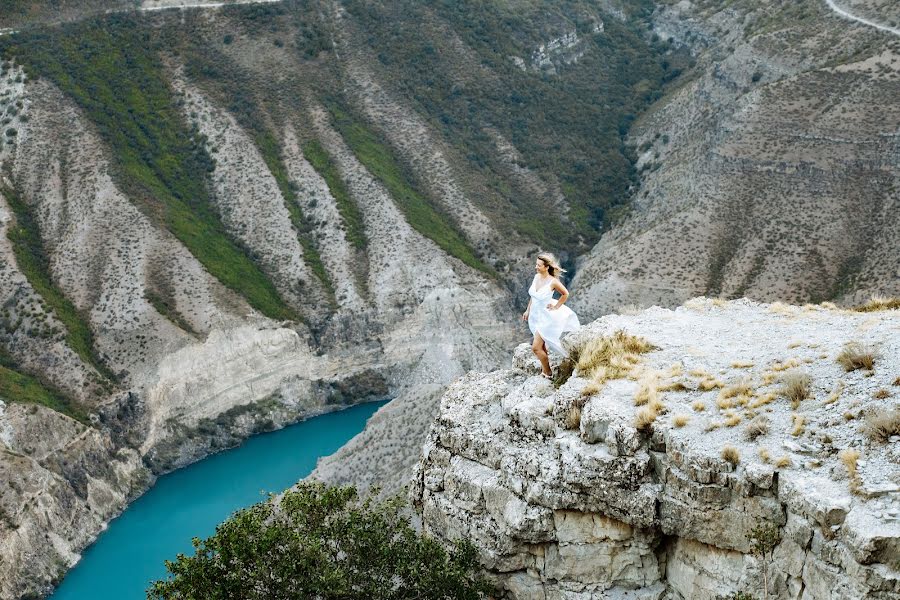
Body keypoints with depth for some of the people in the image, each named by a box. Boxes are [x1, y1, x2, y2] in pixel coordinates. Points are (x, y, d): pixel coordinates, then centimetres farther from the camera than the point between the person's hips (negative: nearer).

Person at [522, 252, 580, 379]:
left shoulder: (553, 281, -23)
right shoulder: (536, 276, -4)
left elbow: (565, 294, -6)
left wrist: (556, 307, -5)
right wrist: (528, 310, 15)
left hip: (546, 317, -7)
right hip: (535, 315, 7)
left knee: (536, 347, -8)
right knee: (541, 346, 19)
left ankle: (548, 373, 10)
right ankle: (544, 367, 36)